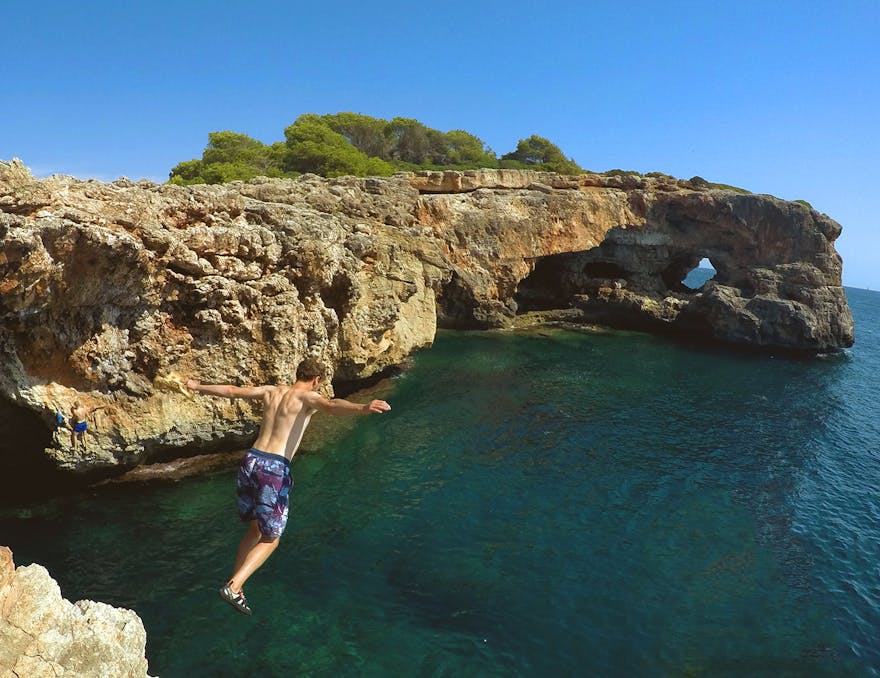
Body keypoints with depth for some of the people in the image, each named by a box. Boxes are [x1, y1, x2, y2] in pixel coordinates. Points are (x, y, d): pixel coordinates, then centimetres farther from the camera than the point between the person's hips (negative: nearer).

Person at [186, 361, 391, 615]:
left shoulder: (271, 391, 15)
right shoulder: (308, 397, -3)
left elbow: (231, 390, 25)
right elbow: (331, 406, -26)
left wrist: (197, 386, 41)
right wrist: (363, 408, -43)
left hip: (250, 461, 7)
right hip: (275, 469, -6)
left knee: (255, 529, 24)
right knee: (270, 539, 9)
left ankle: (235, 586, 28)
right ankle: (233, 587, -4)